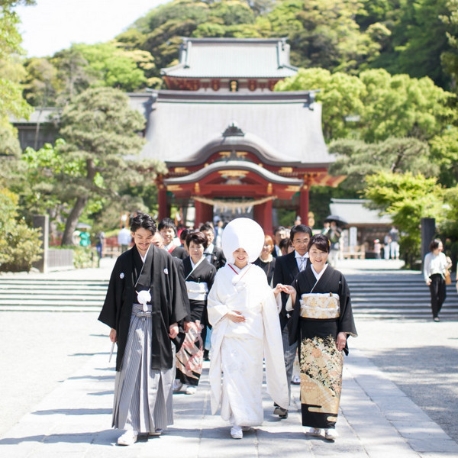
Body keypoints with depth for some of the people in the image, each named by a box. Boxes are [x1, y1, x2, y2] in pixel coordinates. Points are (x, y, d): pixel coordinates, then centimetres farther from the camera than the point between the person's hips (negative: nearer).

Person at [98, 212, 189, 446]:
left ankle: (154, 421, 21)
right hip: (131, 323, 0)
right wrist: (113, 326, 5)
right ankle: (131, 426, -1)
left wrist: (174, 321, -2)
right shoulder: (124, 261, 3)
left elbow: (174, 290, 2)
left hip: (157, 323, 0)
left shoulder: (164, 259, 1)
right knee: (131, 373, -3)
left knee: (155, 373, 7)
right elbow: (115, 293, 6)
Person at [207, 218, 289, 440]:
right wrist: (226, 313, -9)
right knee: (232, 374, -8)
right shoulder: (222, 274, 6)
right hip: (230, 333, -1)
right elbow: (213, 303, 6)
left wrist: (274, 293, -11)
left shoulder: (258, 274, 7)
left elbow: (264, 302, 7)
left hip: (253, 333, 1)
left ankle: (249, 416, 18)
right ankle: (237, 421, -4)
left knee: (251, 376, 5)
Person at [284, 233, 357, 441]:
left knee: (331, 375, -5)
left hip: (330, 333, -1)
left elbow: (345, 306, 2)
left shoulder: (337, 278, 3)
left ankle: (329, 423, -3)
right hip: (308, 334, 1)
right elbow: (295, 306, 7)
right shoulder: (302, 278, 6)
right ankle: (314, 423, 11)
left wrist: (343, 332, -4)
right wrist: (292, 295, -13)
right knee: (309, 375, 2)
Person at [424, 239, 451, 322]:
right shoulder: (428, 256, 1)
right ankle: (435, 315, -3)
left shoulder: (442, 255, 13)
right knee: (434, 296, -8)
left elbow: (445, 267, 17)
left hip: (441, 276, 5)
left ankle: (436, 311, 20)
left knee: (443, 295, -1)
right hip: (433, 277, -5)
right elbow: (425, 268, 0)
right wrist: (427, 278, -13)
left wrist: (449, 264, -6)